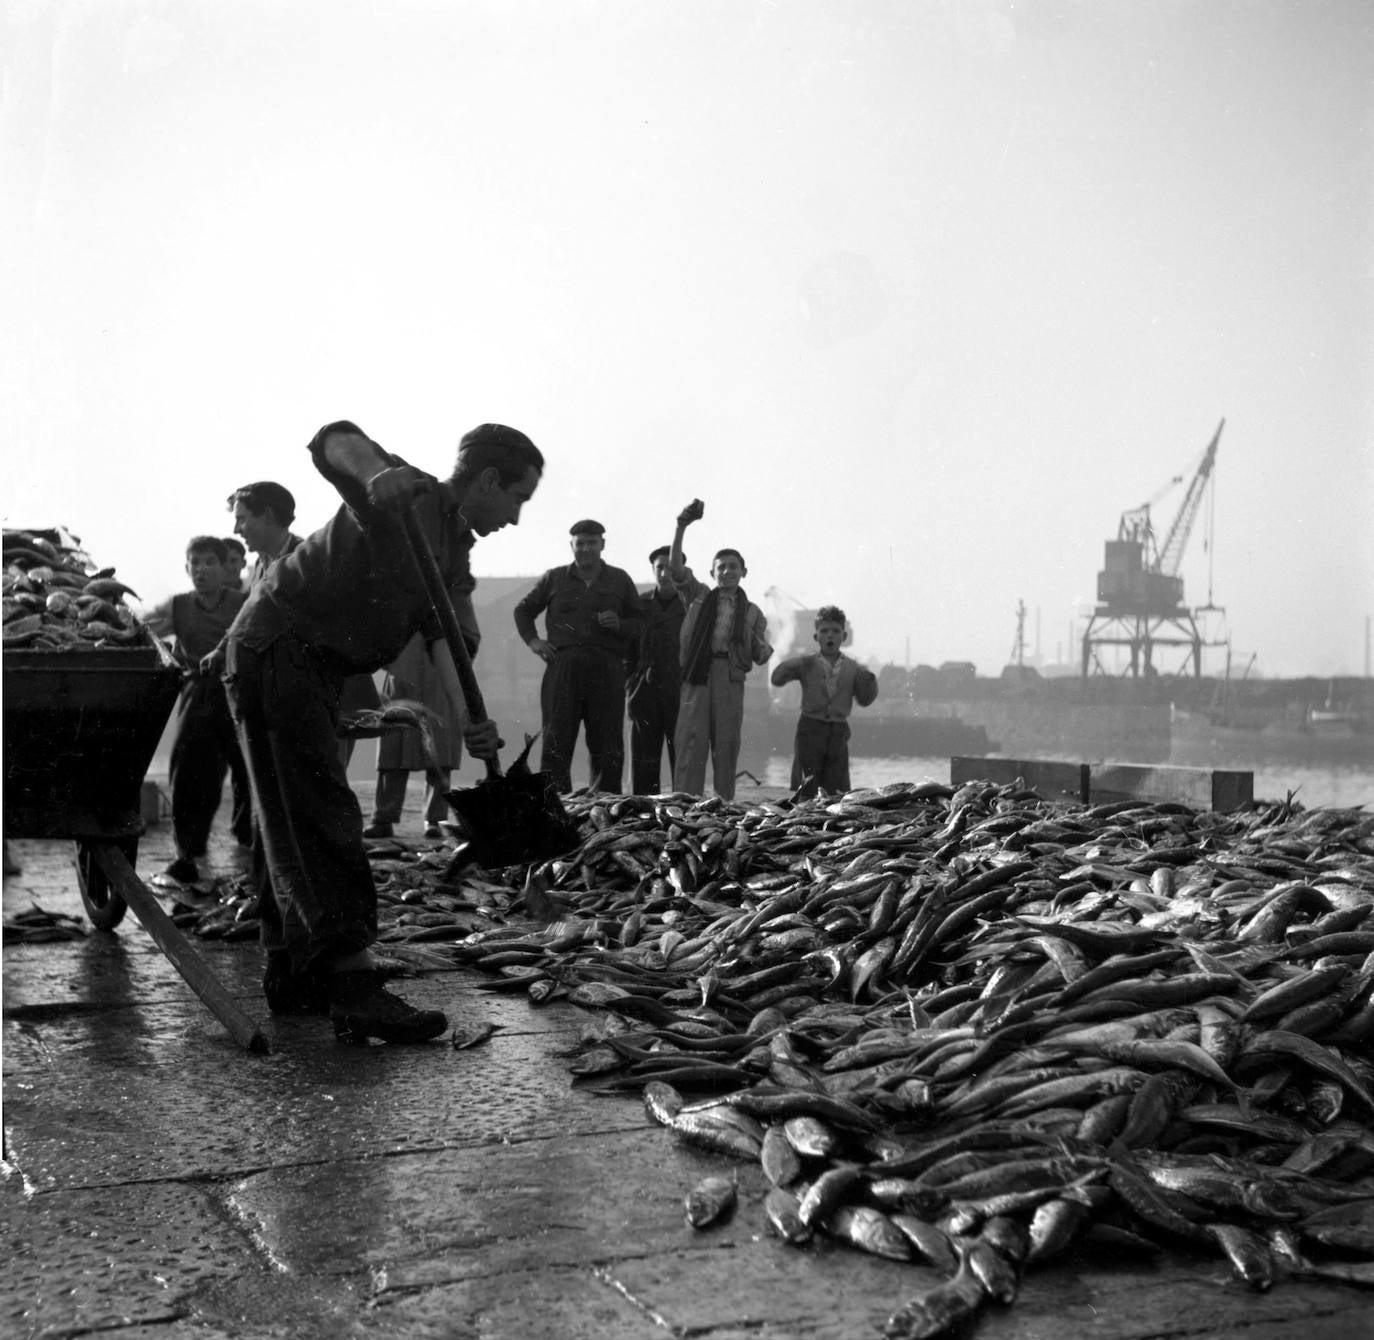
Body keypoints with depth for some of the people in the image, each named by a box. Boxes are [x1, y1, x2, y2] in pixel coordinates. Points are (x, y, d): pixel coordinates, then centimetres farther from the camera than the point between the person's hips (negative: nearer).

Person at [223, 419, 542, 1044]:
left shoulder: (455, 560, 14)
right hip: (278, 647, -10)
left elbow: (449, 637, -2)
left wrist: (468, 718, -20)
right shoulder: (410, 499, -10)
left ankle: (290, 974, 22)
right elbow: (333, 441, -27)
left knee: (298, 822, 13)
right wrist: (376, 472, -51)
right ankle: (355, 990, -19)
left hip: (318, 668, 10)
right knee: (325, 817, -15)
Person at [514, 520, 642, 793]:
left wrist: (619, 625, -5)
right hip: (563, 666, 0)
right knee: (556, 742, -5)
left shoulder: (619, 580, 16)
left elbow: (641, 623, 15)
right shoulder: (554, 579, 16)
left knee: (607, 747, -2)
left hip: (606, 669, 0)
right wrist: (532, 640, 11)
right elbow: (523, 610, 26)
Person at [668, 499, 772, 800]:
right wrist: (681, 526, -10)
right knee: (691, 741, -10)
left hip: (731, 677, 1)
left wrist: (760, 646, -10)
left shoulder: (752, 612, 17)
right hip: (697, 674, -1)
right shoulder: (698, 596, 16)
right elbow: (675, 566, 3)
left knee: (726, 744, -1)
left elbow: (760, 658, 15)